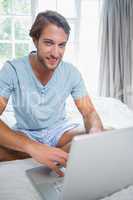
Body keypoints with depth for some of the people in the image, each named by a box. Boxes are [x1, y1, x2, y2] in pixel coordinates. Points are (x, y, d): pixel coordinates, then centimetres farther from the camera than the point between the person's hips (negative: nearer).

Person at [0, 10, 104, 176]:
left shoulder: (71, 72, -10)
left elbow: (89, 112, -9)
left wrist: (96, 136, -34)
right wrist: (33, 147, -46)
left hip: (59, 129, 3)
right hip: (25, 133, -2)